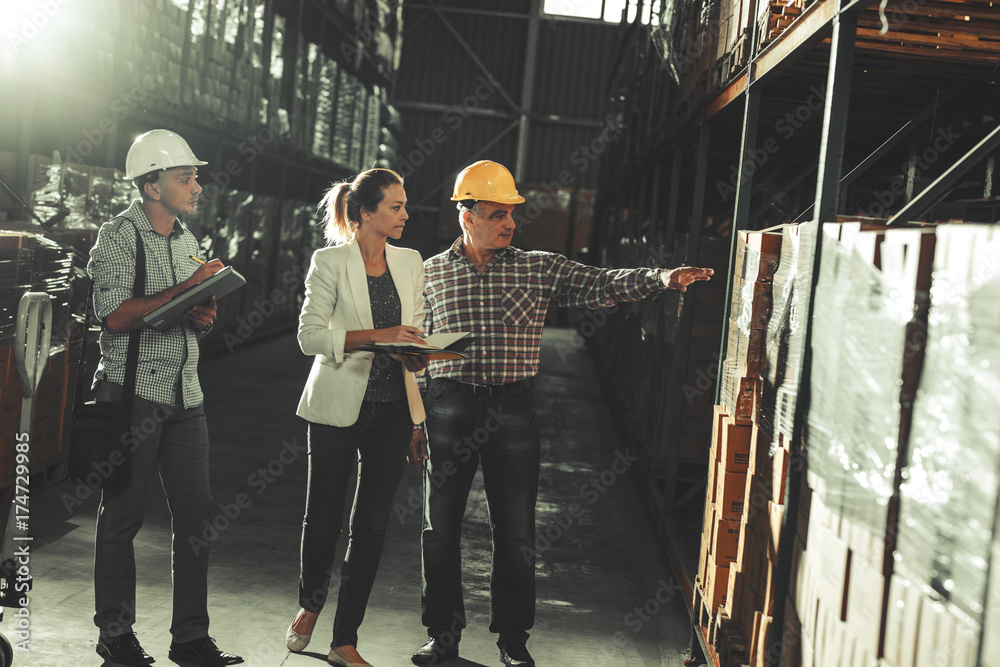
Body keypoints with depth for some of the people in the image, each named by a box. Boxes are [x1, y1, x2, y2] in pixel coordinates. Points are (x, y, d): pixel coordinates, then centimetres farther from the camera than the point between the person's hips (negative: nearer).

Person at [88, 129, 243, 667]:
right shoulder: (118, 235, -6)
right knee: (122, 514, 2)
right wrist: (186, 289, -18)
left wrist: (203, 316, 0)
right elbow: (115, 316, -17)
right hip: (132, 391, -7)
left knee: (196, 514, 3)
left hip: (184, 393, 7)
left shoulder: (187, 239, 16)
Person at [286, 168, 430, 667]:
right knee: (324, 516, 6)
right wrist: (374, 335, -20)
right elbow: (310, 334, -10)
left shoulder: (410, 263, 10)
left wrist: (418, 354, -2)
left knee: (372, 525, 3)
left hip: (393, 406, 4)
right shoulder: (330, 262, -5)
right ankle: (309, 607, 35)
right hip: (339, 405, -4)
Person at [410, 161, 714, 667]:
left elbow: (599, 286, -6)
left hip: (513, 410, 0)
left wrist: (660, 279, -23)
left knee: (516, 531, 5)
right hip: (448, 410, 0)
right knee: (440, 527, 6)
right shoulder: (431, 272, 6)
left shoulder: (539, 269, 5)